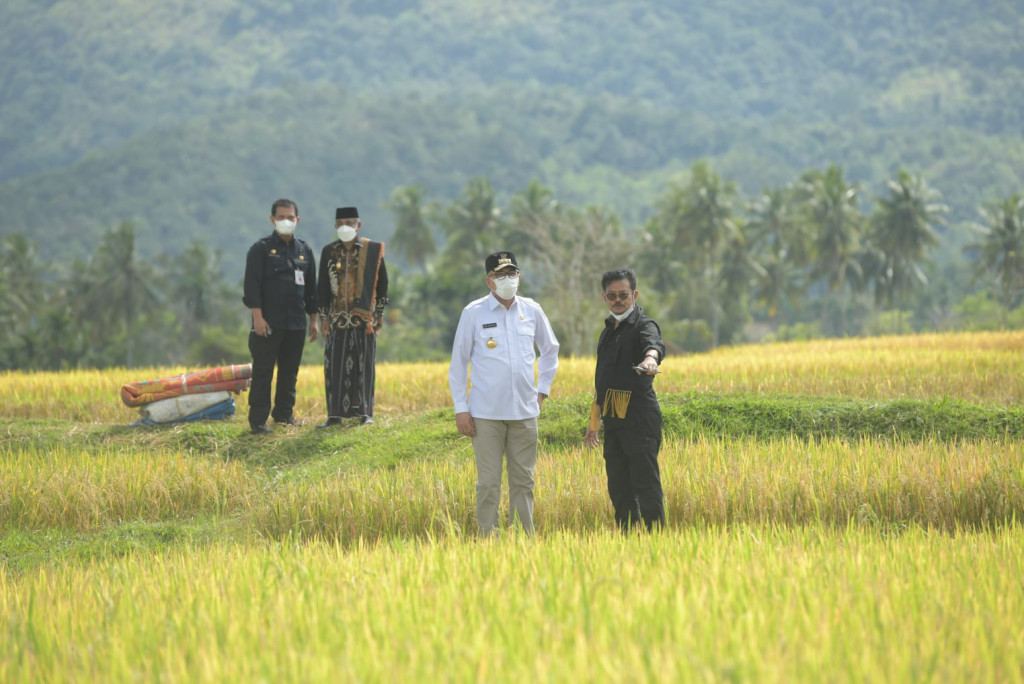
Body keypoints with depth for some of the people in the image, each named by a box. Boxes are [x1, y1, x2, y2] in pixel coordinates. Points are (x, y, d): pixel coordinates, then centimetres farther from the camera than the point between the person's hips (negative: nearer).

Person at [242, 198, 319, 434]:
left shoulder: (304, 251, 13)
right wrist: (257, 316, -15)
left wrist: (313, 319, 15)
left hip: (296, 324, 5)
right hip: (268, 323, -5)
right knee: (263, 372, -4)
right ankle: (258, 420, -2)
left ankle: (284, 413, 21)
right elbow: (252, 284, -8)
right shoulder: (261, 249, -2)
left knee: (290, 371, 10)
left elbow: (311, 288, 18)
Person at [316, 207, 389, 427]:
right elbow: (323, 287, 9)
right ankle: (335, 413, 3)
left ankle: (365, 412, 9)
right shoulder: (329, 252, 6)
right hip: (338, 318, 2)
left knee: (364, 365, 1)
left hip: (364, 318, -2)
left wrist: (379, 313, 4)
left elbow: (381, 283, 6)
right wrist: (323, 317, 5)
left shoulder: (373, 250, 1)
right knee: (335, 365, -2)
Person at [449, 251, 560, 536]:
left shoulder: (532, 311, 7)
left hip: (525, 412, 3)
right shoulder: (473, 313, -1)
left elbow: (550, 350, 24)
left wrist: (543, 389, 16)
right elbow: (458, 362, 3)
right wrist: (460, 408, -1)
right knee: (489, 482, -2)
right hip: (486, 414, -3)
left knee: (523, 480, 7)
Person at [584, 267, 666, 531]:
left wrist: (650, 358, -54)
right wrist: (594, 423, 26)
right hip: (614, 423, 8)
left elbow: (654, 344, -30)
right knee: (619, 489, 8)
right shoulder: (608, 332, 20)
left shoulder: (644, 326, -4)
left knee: (646, 485, -10)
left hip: (640, 420, -8)